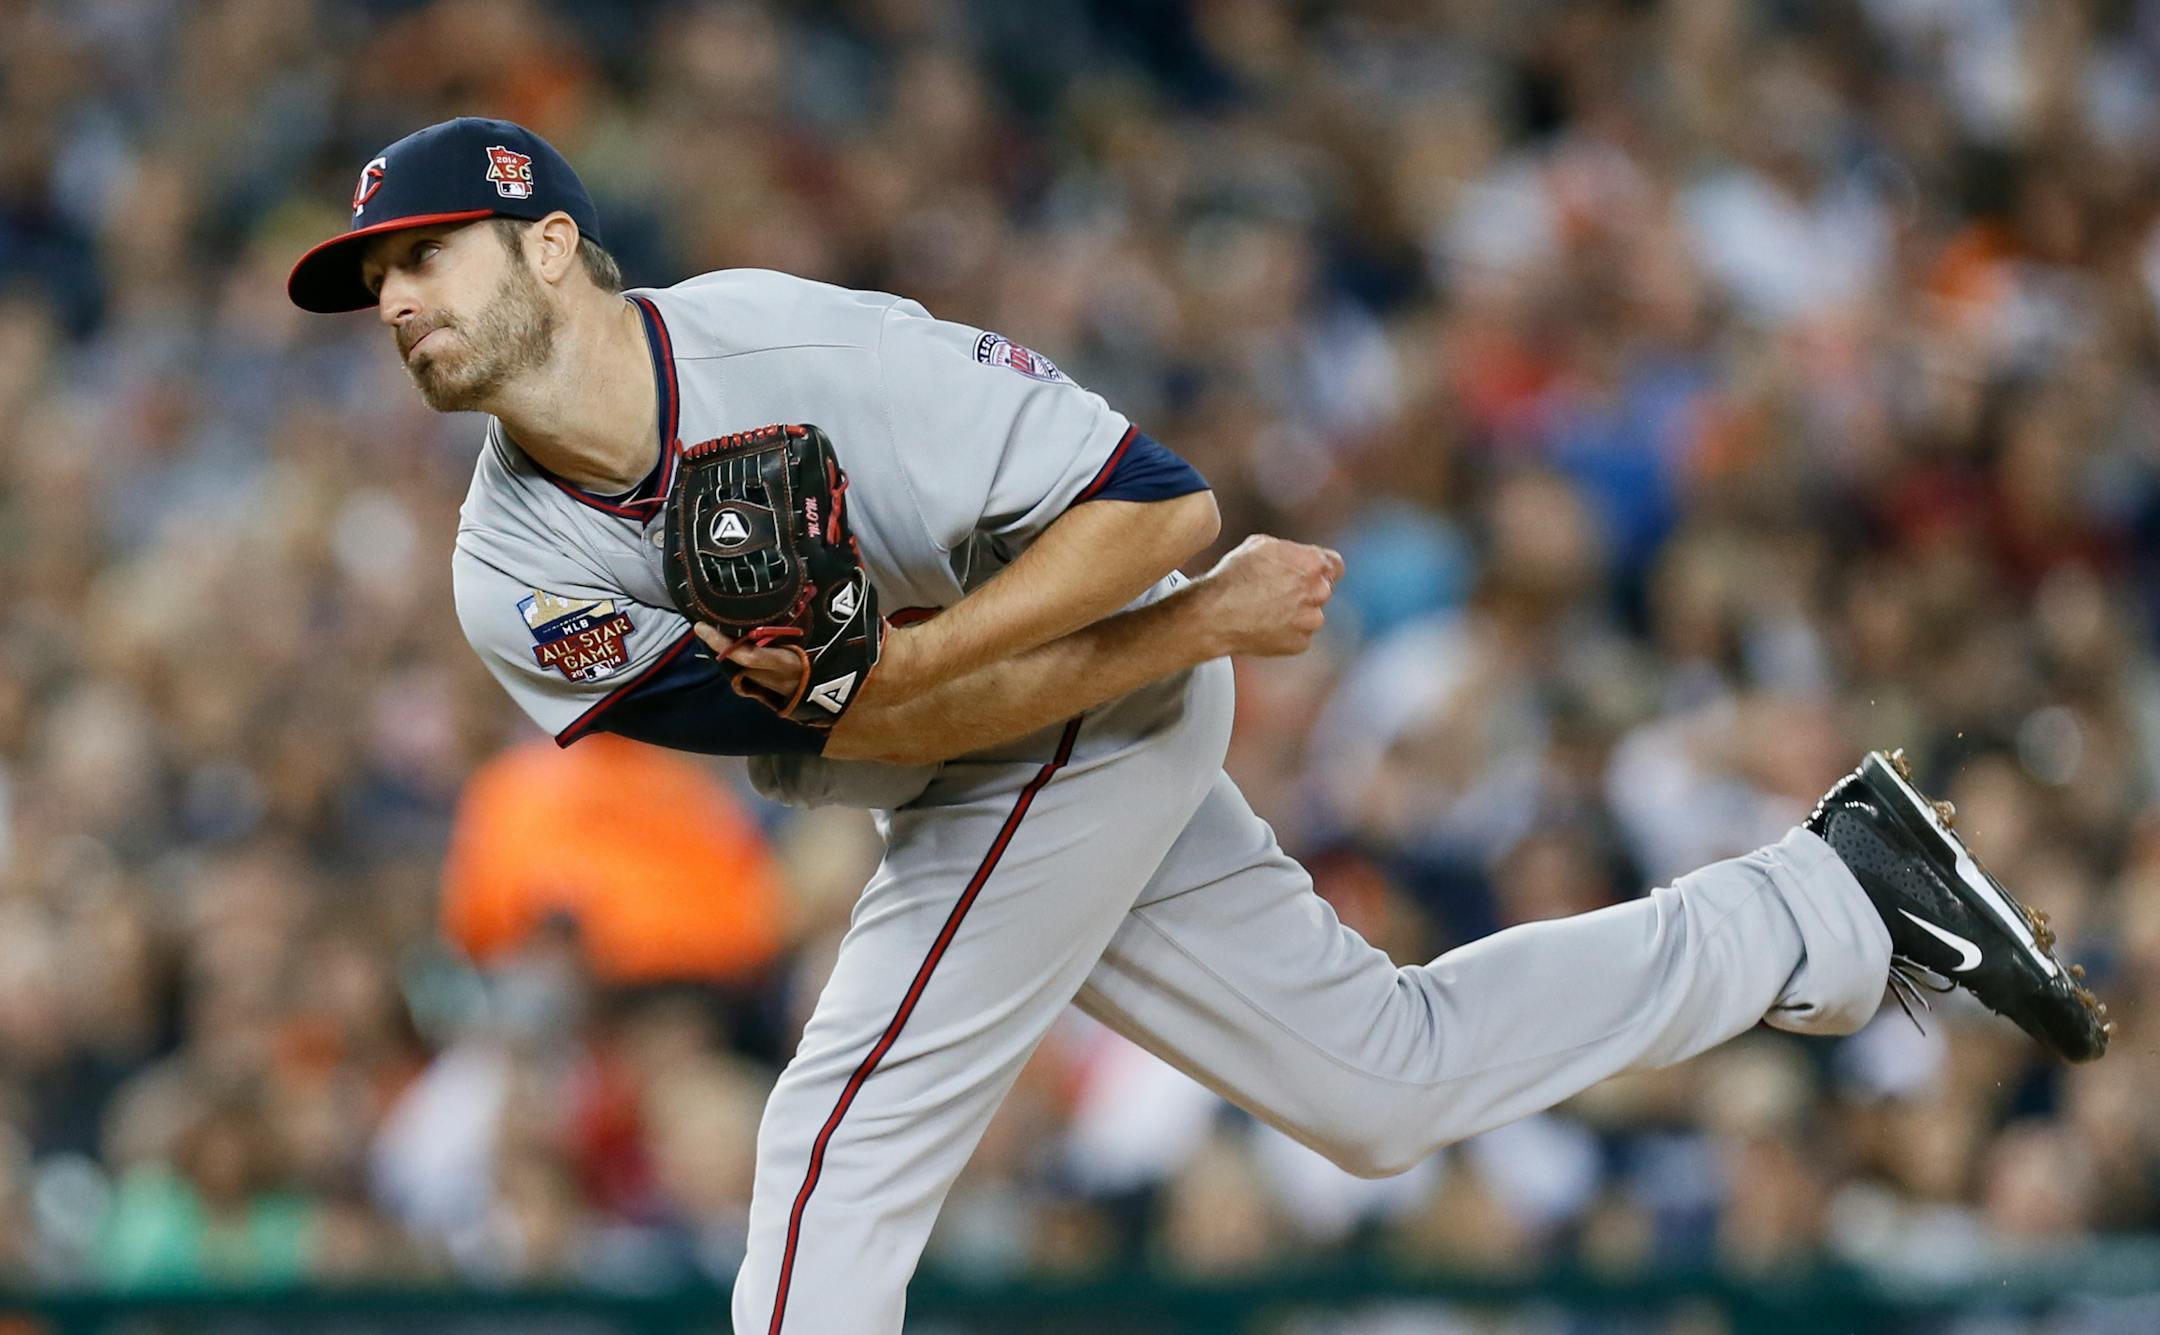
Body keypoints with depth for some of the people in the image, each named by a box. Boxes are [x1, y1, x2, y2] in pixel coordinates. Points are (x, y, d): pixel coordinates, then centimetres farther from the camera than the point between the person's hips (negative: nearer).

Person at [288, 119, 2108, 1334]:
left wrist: (884, 660, -35)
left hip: (1095, 725, -7)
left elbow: (1153, 501, -25)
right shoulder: (521, 585, -11)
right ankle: (1837, 898, 28)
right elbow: (862, 731, -16)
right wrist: (1199, 617, -22)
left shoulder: (812, 352, -27)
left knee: (844, 1141, -15)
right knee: (1389, 1084, 16)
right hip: (974, 791, 7)